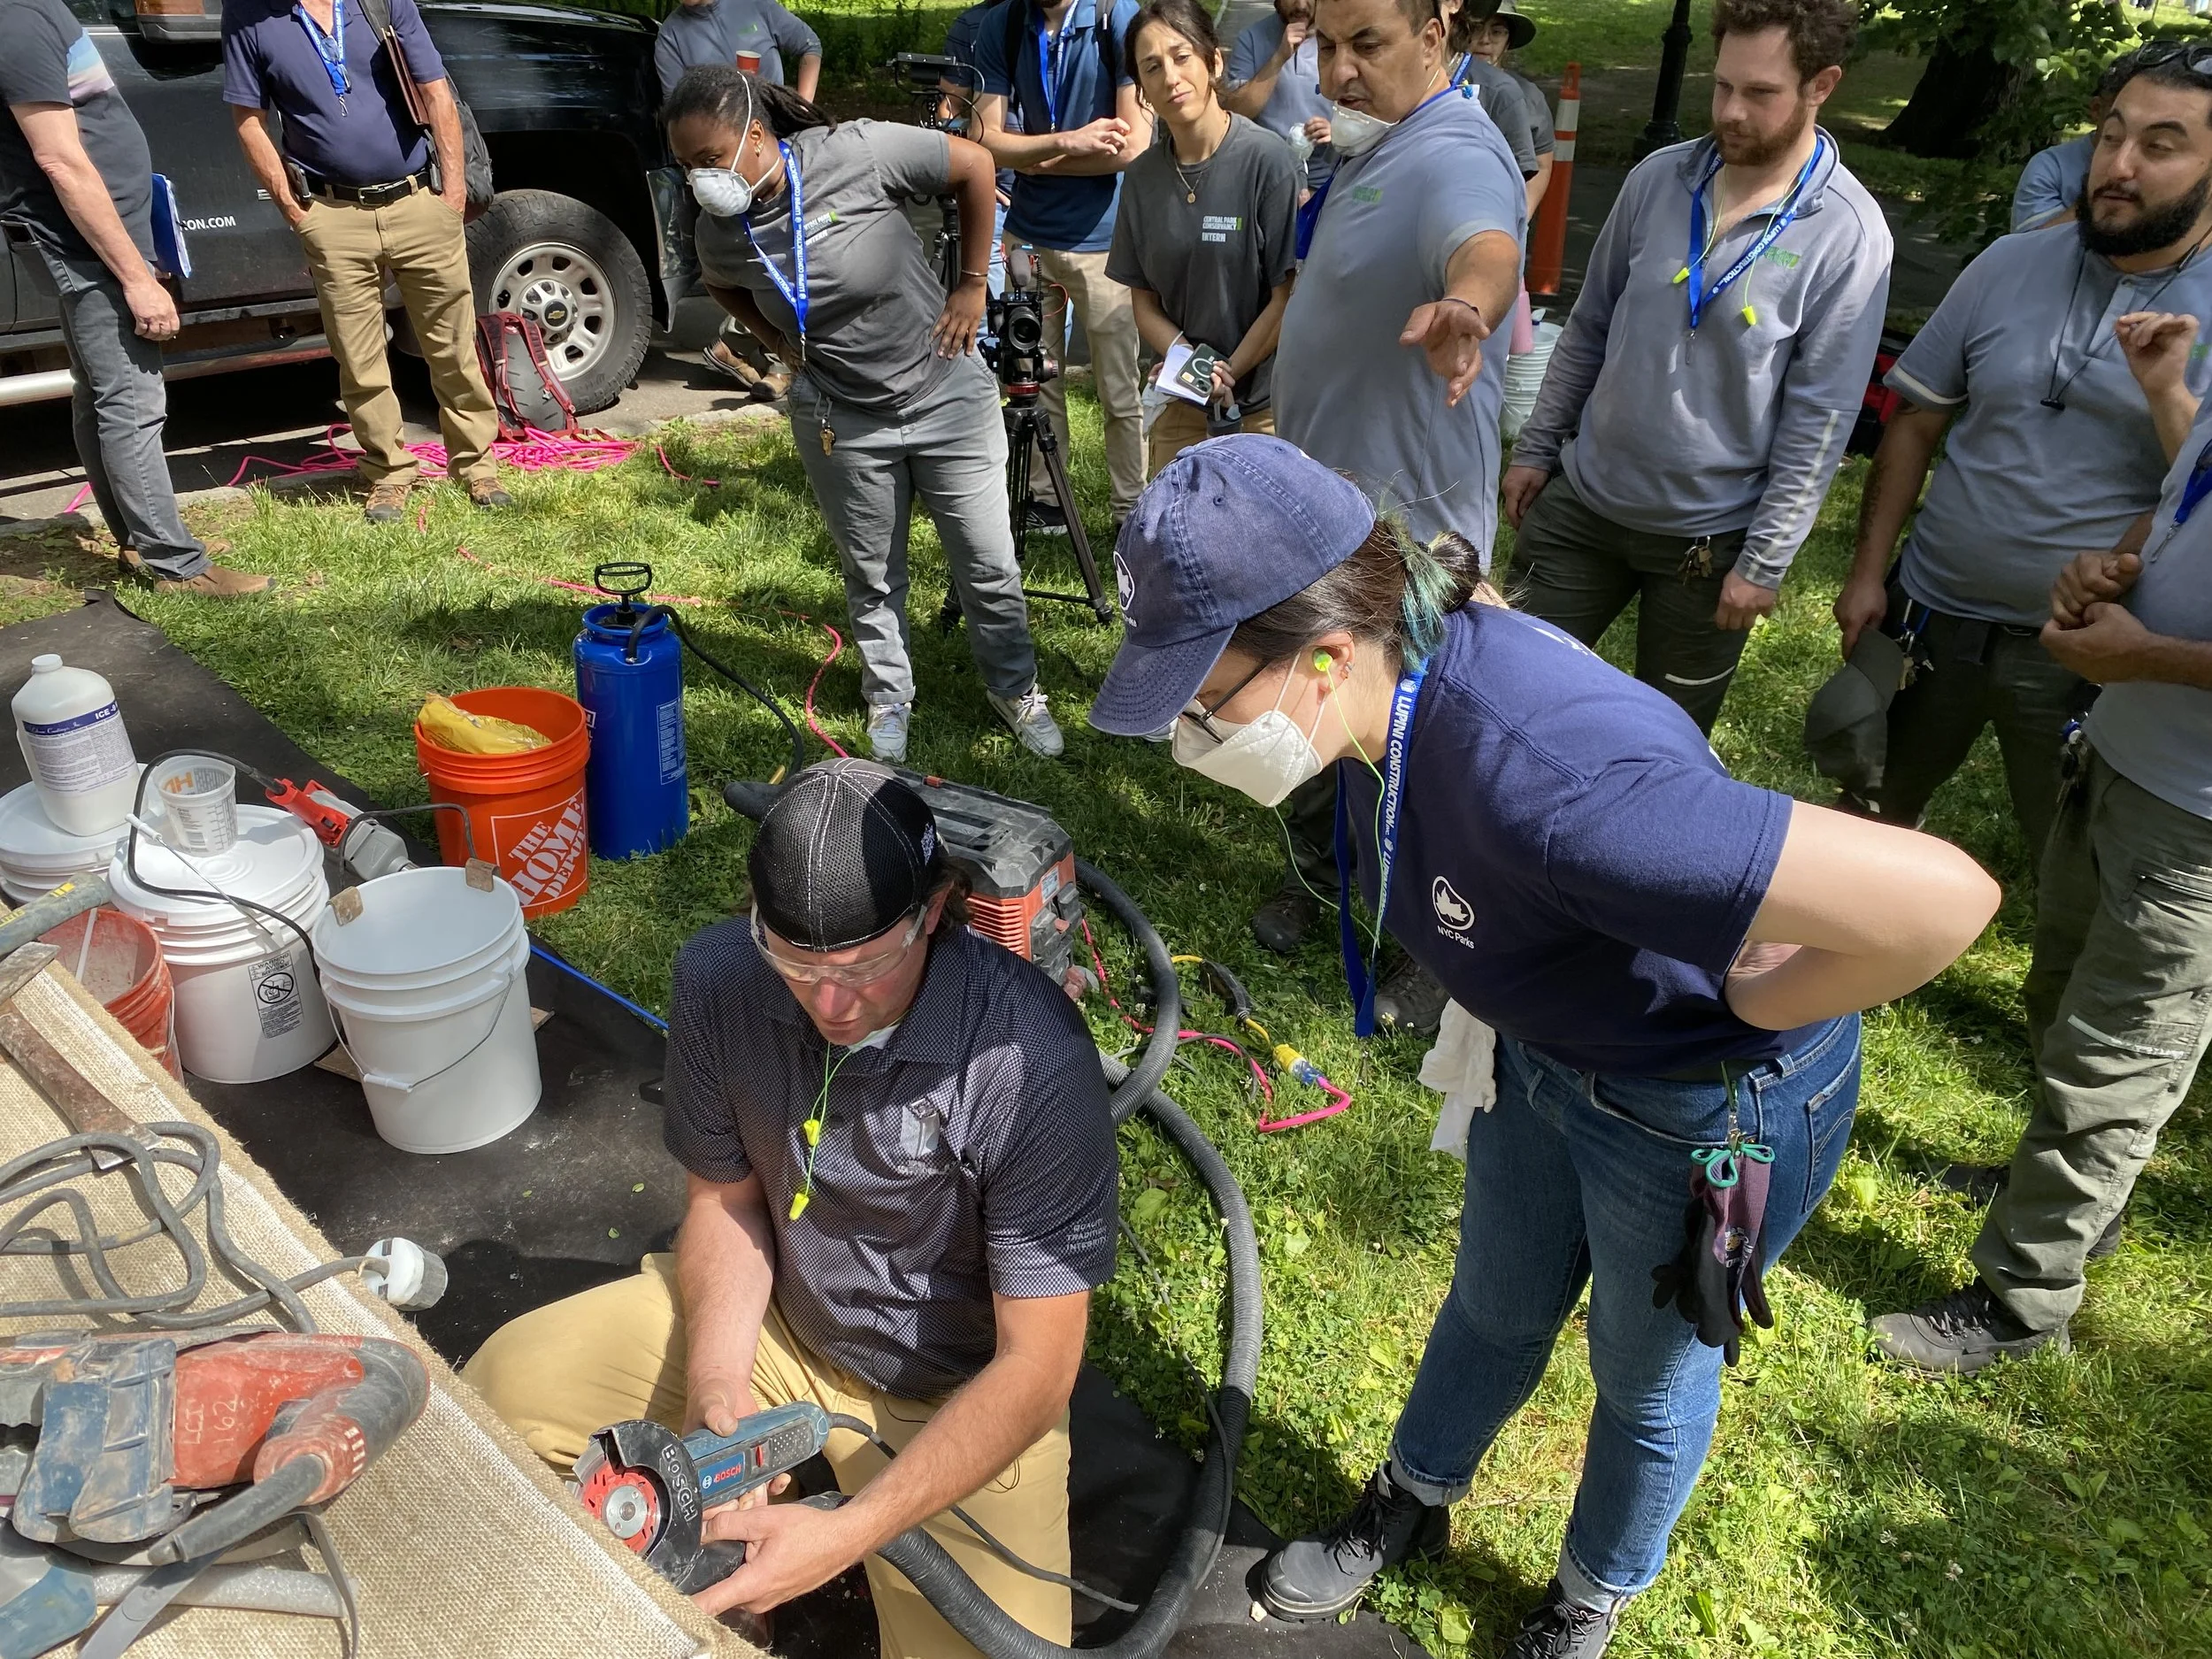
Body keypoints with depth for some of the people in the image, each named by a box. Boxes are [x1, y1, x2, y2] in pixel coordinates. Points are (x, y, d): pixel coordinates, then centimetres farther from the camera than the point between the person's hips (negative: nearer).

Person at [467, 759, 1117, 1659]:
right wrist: (717, 1382, -19)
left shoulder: (1030, 1060, -33)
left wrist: (849, 1533, -33)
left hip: (959, 1390, -4)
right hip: (774, 1315, 4)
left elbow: (1035, 1367, -26)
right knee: (499, 1389, -4)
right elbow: (725, 1197, -2)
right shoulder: (718, 979, -19)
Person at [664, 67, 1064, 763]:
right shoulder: (718, 231, -9)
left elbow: (974, 164, -11)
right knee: (871, 576, 14)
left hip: (947, 395, -2)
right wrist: (781, 344, 2)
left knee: (989, 566, 7)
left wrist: (971, 285, -7)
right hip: (842, 423, 3)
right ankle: (889, 697, 37)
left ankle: (1015, 688, 30)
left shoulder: (856, 153, -22)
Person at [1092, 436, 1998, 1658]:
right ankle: (1412, 1506, 56)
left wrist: (1758, 1002, -28)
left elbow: (1939, 897, -47)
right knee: (1494, 1307, 27)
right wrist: (1524, 981, 3)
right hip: (1549, 1046, 6)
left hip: (1711, 1109, -6)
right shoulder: (1399, 672, -17)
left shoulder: (1537, 782, -44)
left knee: (1646, 1377, 22)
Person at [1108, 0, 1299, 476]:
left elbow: (1289, 297, -12)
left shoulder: (1268, 161, -12)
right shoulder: (1143, 177, 2)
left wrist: (1227, 376, -11)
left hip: (1265, 405, -4)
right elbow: (1144, 300, 6)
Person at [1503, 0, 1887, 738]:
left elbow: (1819, 418, -13)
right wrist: (1535, 449, 9)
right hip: (1581, 500, 3)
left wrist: (1764, 562, -13)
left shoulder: (1848, 234, -14)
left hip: (1709, 536, -3)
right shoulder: (1657, 179, -2)